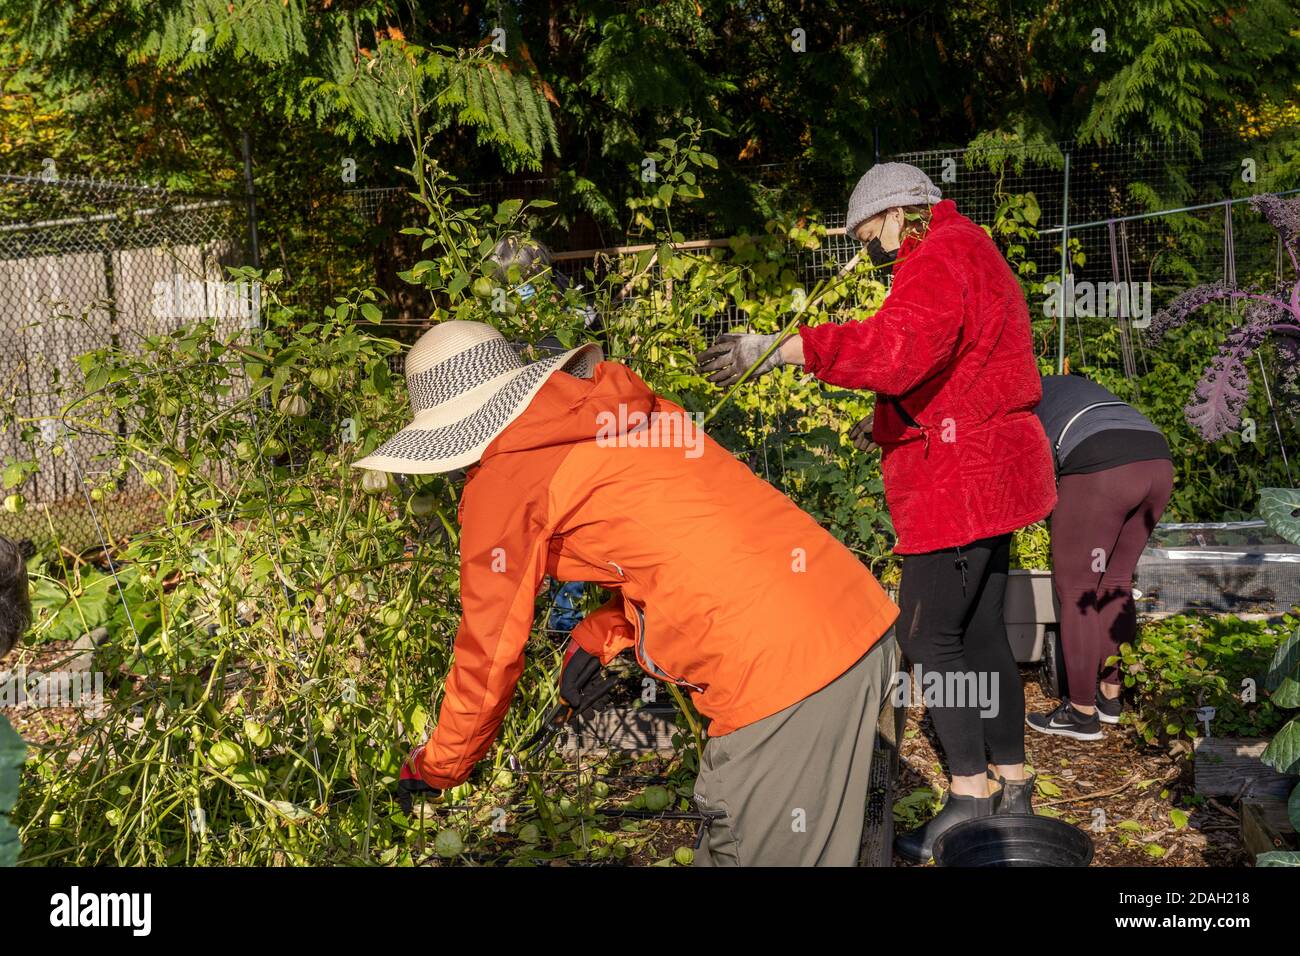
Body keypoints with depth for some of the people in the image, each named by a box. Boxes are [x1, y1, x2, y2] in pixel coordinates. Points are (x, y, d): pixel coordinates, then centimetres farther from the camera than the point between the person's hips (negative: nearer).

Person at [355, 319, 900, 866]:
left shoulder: (501, 479, -3)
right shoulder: (624, 408, 18)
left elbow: (489, 653, 6)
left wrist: (436, 769, 21)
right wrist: (598, 638, 20)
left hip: (778, 670, -8)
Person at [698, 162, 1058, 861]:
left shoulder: (939, 258, -14)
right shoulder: (970, 254, 21)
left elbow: (897, 348, -34)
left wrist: (783, 349, -38)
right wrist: (889, 421, 19)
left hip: (962, 484, -11)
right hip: (987, 476, 11)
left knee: (927, 638, -5)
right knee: (980, 632, 14)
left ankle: (968, 799, 2)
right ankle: (1011, 787, 21)